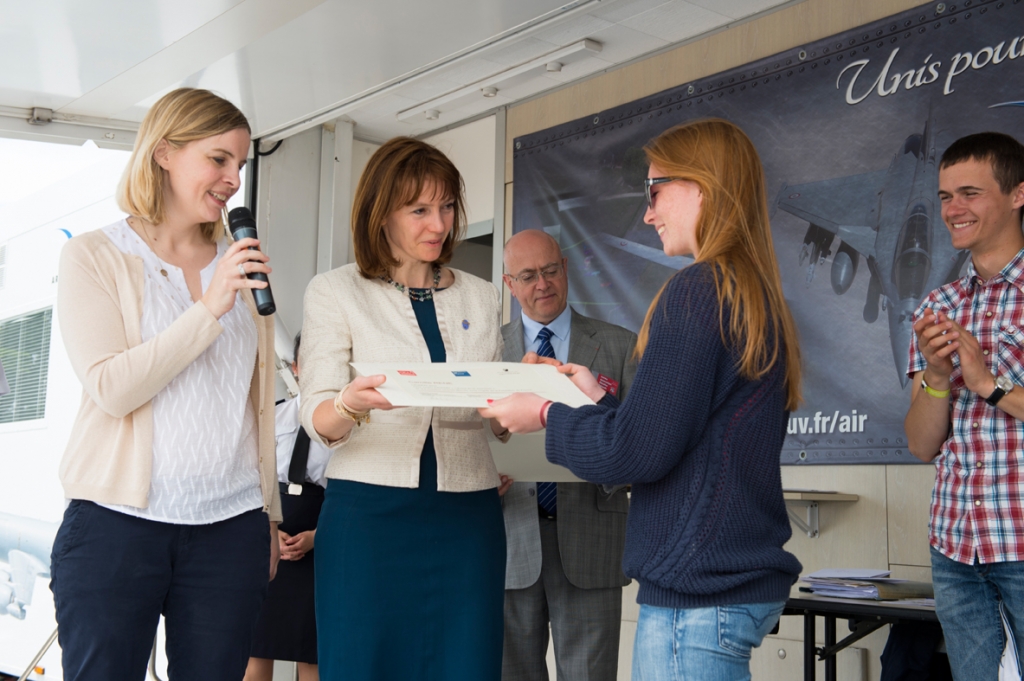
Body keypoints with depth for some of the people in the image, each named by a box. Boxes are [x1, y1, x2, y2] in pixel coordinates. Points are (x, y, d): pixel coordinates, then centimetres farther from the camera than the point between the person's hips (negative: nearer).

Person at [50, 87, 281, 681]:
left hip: (230, 527, 3)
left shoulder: (244, 265, 12)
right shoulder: (95, 255, 2)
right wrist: (210, 308, -15)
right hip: (117, 522, -3)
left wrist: (271, 519, 16)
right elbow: (111, 389, -9)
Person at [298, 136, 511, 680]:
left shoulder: (479, 297, 15)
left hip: (467, 516, 3)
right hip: (368, 512, -3)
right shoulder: (336, 292, 4)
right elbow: (317, 419, -5)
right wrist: (351, 404, -28)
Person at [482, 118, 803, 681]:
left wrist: (547, 416, -2)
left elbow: (636, 451, -17)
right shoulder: (759, 298, 13)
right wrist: (601, 399, 20)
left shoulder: (698, 289, -15)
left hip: (699, 592, -9)